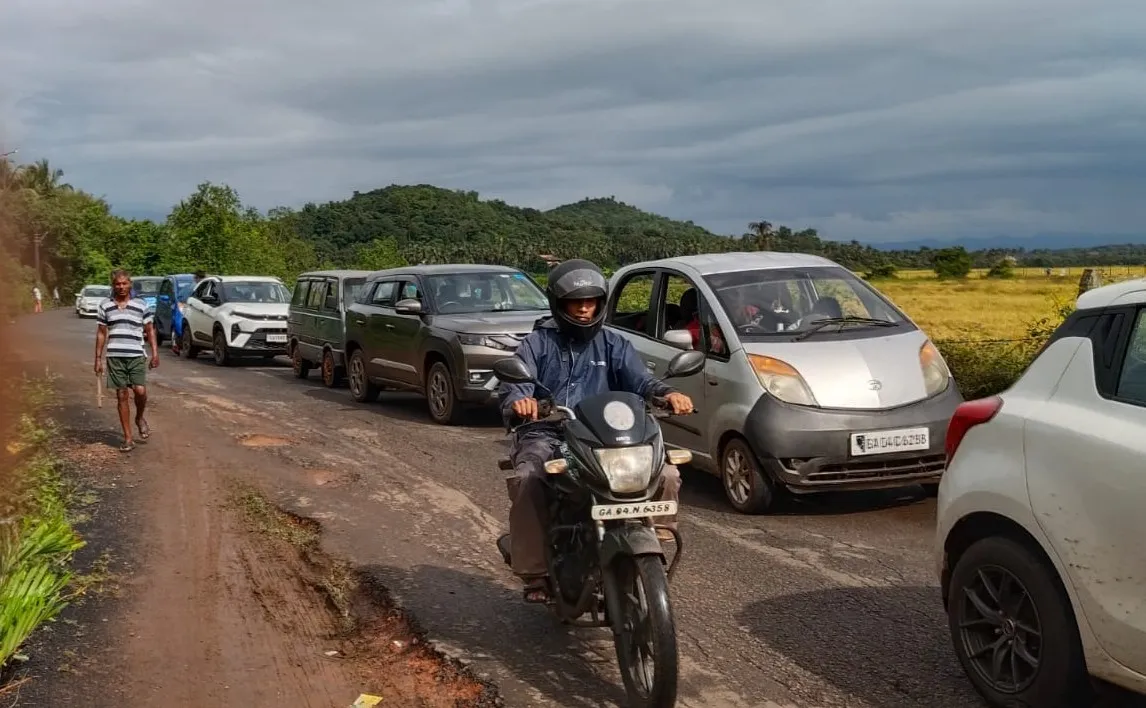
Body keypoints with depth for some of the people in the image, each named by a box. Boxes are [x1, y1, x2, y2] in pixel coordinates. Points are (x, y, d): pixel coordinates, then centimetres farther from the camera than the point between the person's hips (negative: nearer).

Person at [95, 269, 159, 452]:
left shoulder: (141, 305, 3)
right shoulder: (105, 306, 6)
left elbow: (150, 330, 8)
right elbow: (101, 333, 10)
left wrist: (155, 353, 0)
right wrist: (98, 358, 7)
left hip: (137, 356, -1)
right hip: (115, 357, 1)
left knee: (140, 390, -15)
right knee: (122, 396, 3)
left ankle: (140, 418, 18)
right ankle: (128, 438, 9)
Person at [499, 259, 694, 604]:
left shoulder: (613, 344, 17)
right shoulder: (538, 343, 10)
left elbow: (640, 380, 2)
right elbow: (513, 383, -5)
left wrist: (667, 393, -23)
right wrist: (519, 400, -31)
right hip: (545, 436, -2)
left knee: (666, 474, -18)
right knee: (527, 481, -35)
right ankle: (534, 573, -24)